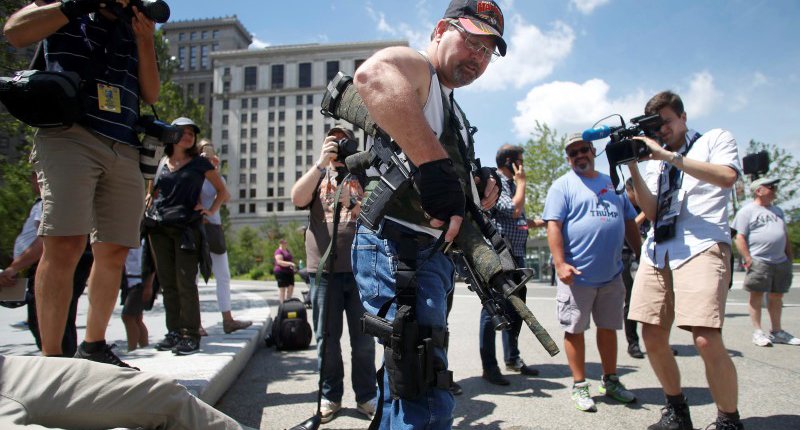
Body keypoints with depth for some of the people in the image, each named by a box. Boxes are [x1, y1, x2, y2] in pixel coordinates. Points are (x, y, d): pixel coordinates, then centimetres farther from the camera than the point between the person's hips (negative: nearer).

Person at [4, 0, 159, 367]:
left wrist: (145, 40, 7)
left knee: (114, 253, 0)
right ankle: (50, 357, -11)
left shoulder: (134, 30, 25)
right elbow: (15, 32, -2)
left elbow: (150, 95, 16)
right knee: (64, 245, -17)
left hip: (124, 149, 4)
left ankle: (93, 346, 13)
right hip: (69, 133, -4)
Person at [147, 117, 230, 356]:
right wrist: (151, 208, 11)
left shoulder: (199, 163, 6)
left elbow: (222, 191, 11)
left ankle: (191, 336, -5)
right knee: (167, 283, 6)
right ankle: (174, 332, 14)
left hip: (187, 228, -4)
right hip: (159, 228, 4)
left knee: (185, 282, -9)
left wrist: (211, 211, -1)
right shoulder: (161, 163, 15)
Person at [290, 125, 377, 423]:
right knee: (326, 337, 8)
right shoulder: (319, 175, 14)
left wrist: (355, 205, -17)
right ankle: (330, 396, 21)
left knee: (363, 338, 6)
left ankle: (366, 396, 18)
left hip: (359, 268, -1)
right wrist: (321, 163, -13)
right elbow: (298, 198, -6)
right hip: (323, 270, 1)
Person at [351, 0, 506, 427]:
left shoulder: (452, 109, 23)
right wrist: (437, 165, -38)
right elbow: (373, 74, -34)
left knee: (423, 382, 20)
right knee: (427, 392, -12)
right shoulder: (414, 67, -7)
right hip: (396, 247, -10)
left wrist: (479, 197, 7)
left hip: (430, 252, 10)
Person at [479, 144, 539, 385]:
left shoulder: (512, 184, 18)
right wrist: (521, 182, -6)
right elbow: (514, 210, -18)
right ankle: (489, 367, 3)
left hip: (517, 254, 9)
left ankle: (512, 358, 29)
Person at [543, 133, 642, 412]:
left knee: (609, 327, 15)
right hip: (577, 274, -5)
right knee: (574, 329, 2)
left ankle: (610, 381, 29)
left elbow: (629, 222, 20)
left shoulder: (612, 183, 15)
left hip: (612, 273, 5)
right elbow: (553, 225, -11)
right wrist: (559, 263, -21)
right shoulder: (563, 186, -2)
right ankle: (579, 385, 14)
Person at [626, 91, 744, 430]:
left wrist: (669, 155, -11)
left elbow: (727, 177, -10)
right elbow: (651, 212, 12)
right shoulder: (656, 163, 23)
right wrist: (633, 168, 1)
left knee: (706, 340, -18)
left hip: (702, 245, -5)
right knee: (653, 337, 2)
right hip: (658, 250, 5)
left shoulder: (716, 139, 12)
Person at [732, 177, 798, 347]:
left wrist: (789, 257, 17)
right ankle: (757, 332, 3)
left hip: (780, 261, 7)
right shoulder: (747, 211, -3)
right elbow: (739, 237, -9)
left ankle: (777, 332, 21)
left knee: (776, 296, 11)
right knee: (757, 295, -2)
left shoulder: (777, 210, 19)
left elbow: (785, 235, 24)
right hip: (759, 261, -7)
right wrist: (748, 259, -16)